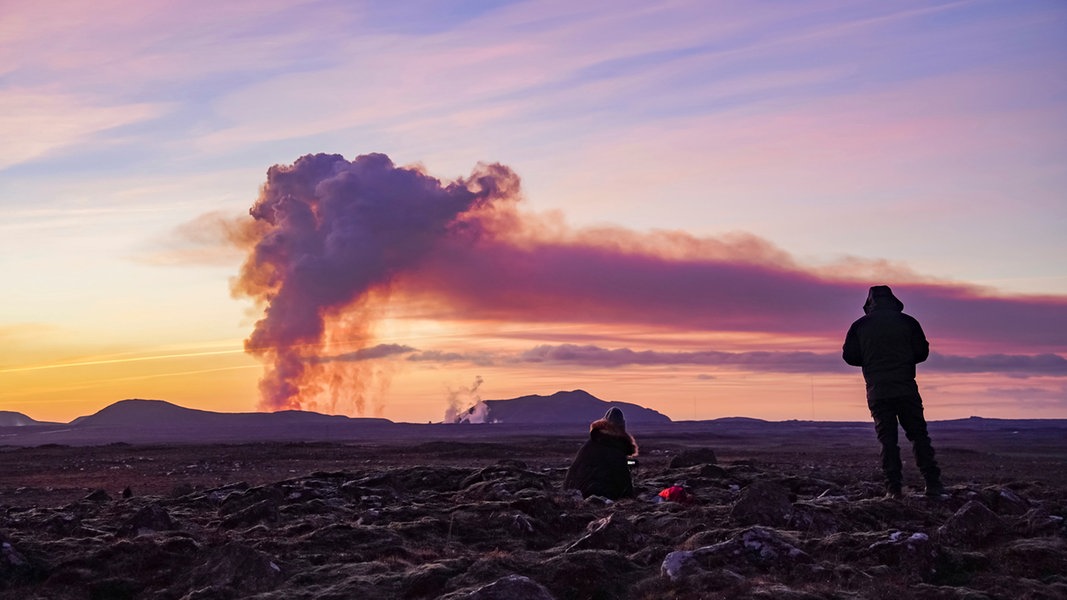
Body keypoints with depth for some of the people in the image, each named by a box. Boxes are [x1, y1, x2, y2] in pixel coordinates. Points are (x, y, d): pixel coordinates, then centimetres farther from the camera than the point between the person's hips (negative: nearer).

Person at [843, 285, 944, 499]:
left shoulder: (860, 325, 4)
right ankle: (933, 483, 1)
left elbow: (849, 356, 2)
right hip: (906, 389, 0)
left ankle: (894, 487, -3)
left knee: (887, 440, 3)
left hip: (877, 391, 0)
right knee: (918, 435, 6)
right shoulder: (907, 322, 3)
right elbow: (922, 352, 3)